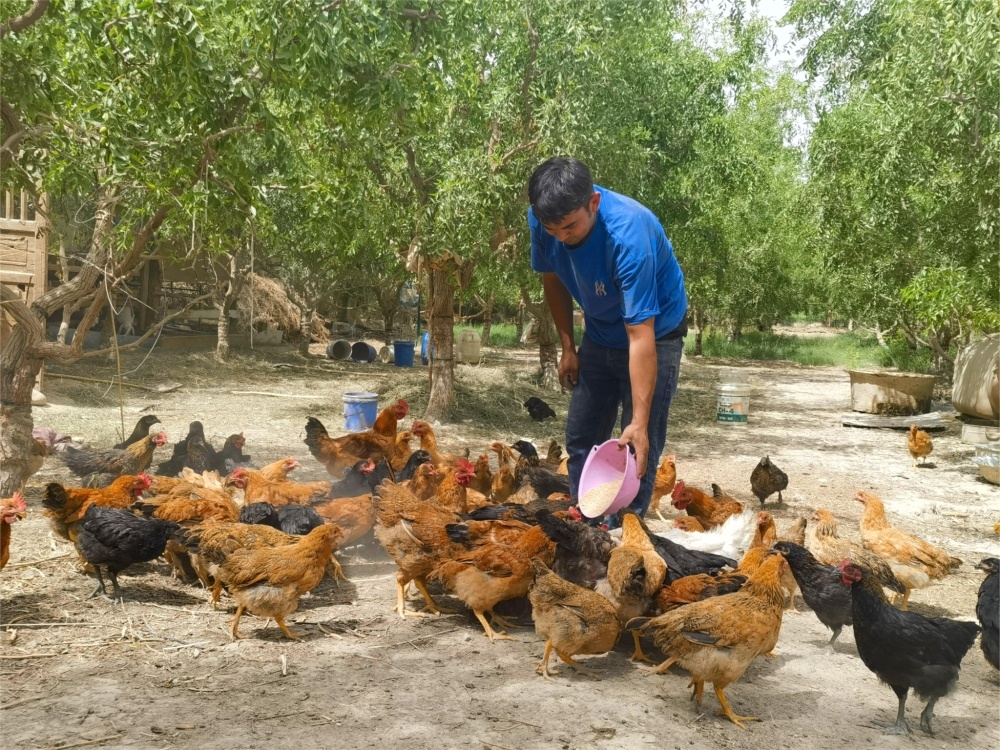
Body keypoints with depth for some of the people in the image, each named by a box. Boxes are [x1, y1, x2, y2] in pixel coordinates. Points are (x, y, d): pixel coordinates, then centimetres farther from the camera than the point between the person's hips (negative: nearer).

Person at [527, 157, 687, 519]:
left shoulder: (628, 235, -38)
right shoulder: (542, 220, -20)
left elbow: (640, 338, -38)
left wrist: (639, 422, -39)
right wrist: (568, 347, 2)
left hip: (655, 332, -6)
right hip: (599, 335, 6)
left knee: (638, 448, -9)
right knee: (580, 439, 9)